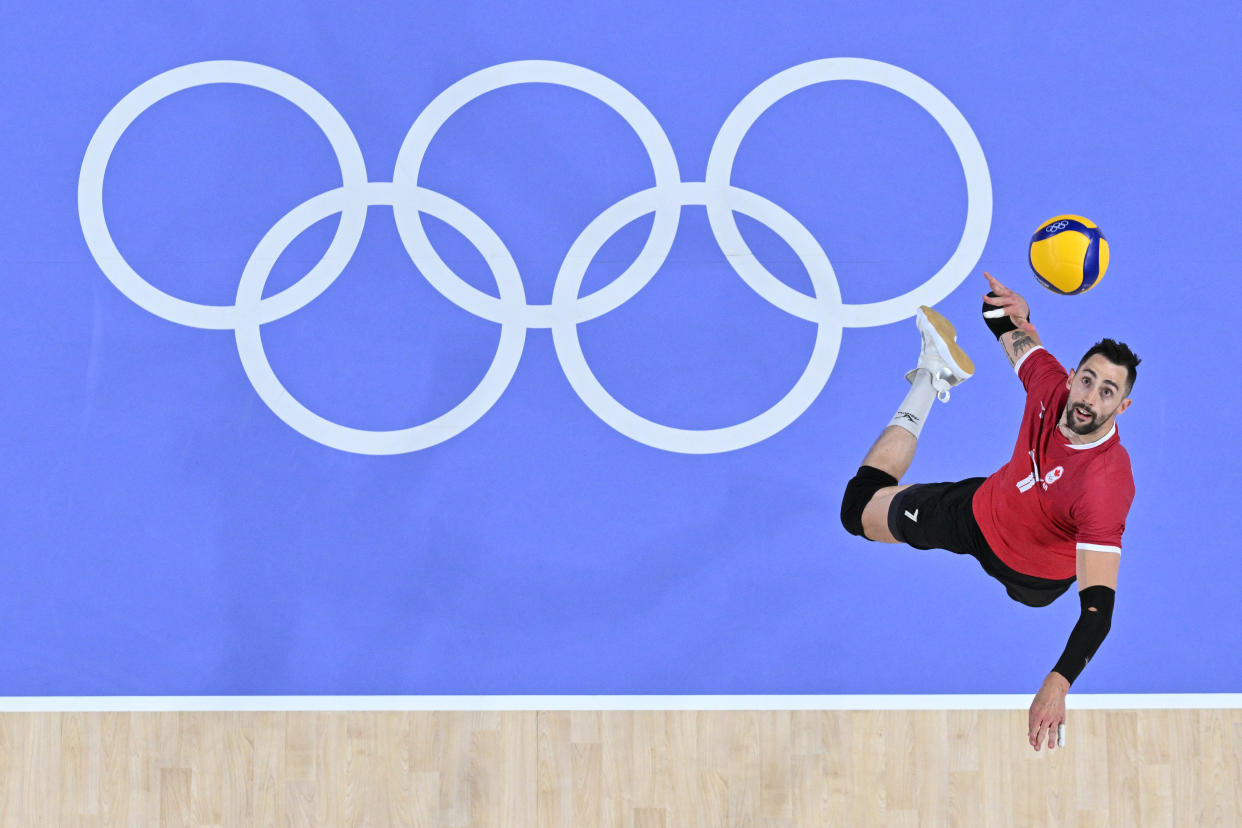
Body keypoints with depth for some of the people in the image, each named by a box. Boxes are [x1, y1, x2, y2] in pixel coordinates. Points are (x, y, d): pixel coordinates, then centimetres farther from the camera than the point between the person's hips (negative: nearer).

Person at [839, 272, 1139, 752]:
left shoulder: (1106, 483, -48)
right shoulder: (1051, 384, -31)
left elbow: (1098, 606, -52)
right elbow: (1013, 332, -8)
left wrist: (1058, 685, -66)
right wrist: (1015, 314, -36)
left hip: (1032, 575, -4)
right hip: (983, 509, 4)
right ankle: (933, 375, 42)